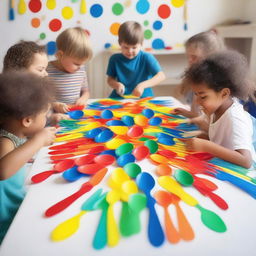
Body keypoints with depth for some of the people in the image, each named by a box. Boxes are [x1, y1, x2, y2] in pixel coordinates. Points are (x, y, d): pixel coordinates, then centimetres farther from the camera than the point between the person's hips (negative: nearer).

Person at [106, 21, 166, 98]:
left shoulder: (146, 58, -3)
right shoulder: (115, 59, 5)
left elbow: (161, 76, -10)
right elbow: (110, 79, 13)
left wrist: (142, 85, -22)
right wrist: (116, 84, -11)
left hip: (143, 97, -1)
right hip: (119, 98, 1)